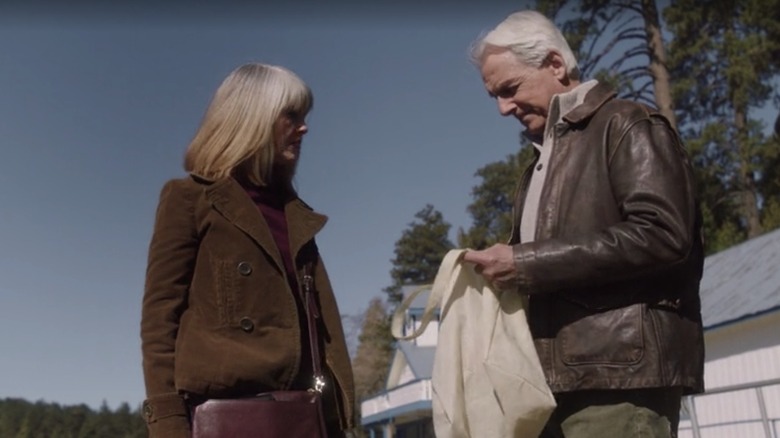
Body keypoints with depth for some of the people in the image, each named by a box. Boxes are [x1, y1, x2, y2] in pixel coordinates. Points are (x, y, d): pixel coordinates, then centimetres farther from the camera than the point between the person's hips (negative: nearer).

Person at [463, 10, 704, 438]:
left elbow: (662, 234, -16)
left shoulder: (627, 125, -1)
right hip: (557, 377, 8)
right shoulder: (545, 156, 23)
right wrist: (504, 269, 3)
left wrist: (528, 263, -17)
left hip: (620, 371, -8)